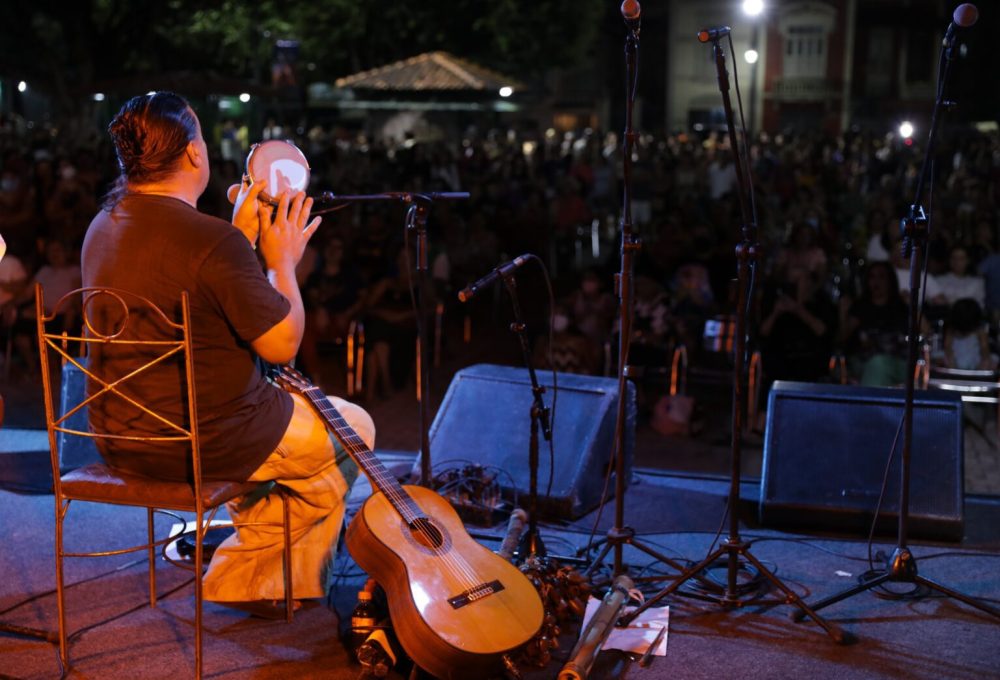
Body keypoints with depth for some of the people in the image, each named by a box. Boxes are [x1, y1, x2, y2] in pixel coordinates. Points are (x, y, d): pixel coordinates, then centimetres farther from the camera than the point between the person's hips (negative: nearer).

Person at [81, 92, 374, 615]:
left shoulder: (103, 227, 3)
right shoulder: (211, 240, -25)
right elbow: (282, 344, -18)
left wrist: (241, 238, 13)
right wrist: (282, 260, -5)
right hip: (202, 443, -9)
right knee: (354, 429, 13)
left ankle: (250, 576, 31)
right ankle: (255, 583, 22)